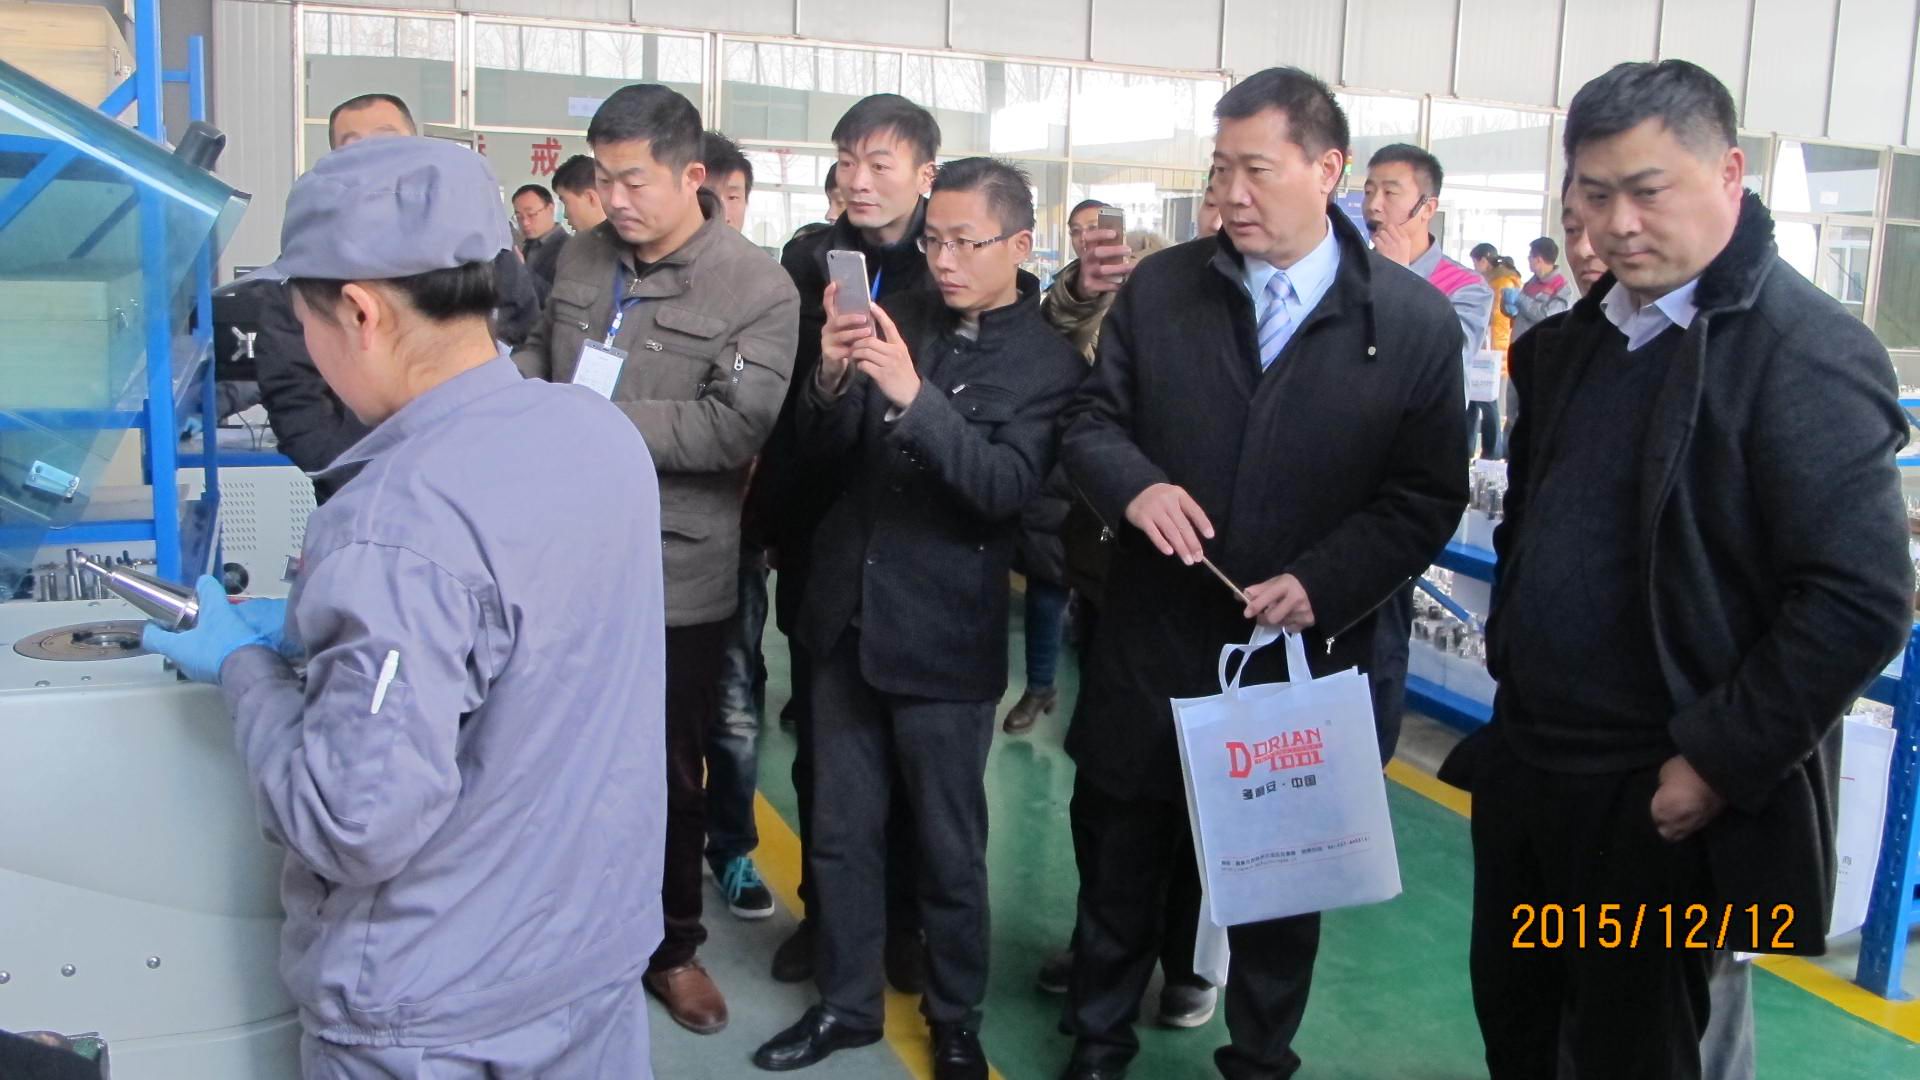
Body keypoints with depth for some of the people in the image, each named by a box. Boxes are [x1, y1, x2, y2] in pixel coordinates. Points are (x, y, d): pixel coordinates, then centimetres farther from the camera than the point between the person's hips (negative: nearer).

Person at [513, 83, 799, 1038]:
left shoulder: (757, 289, -13)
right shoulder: (583, 257, 4)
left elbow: (738, 425, -23)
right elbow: (543, 353, 19)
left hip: (675, 572, -4)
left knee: (670, 768, 13)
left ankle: (673, 945, 33)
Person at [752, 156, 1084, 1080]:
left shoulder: (1048, 362, -7)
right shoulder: (896, 318, 3)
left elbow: (1008, 485, -20)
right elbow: (822, 445, 2)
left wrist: (915, 395, -31)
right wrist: (833, 379, -18)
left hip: (945, 636, -4)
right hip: (848, 612, 4)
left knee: (949, 845, 9)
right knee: (840, 829, 14)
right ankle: (845, 1002, 31)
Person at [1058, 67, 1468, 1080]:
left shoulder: (1417, 322, -6)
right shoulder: (1159, 288, 0)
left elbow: (1427, 499, -5)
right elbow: (1090, 420, 3)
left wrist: (1321, 584, -18)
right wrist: (1134, 485, -19)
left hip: (1302, 654, -1)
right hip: (1151, 643, 2)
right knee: (1120, 855, 15)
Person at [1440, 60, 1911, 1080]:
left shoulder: (1808, 351, -16)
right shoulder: (1567, 343, 8)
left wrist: (1718, 764, -20)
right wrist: (1510, 651, 12)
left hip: (1660, 803, -7)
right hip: (1526, 764, 7)